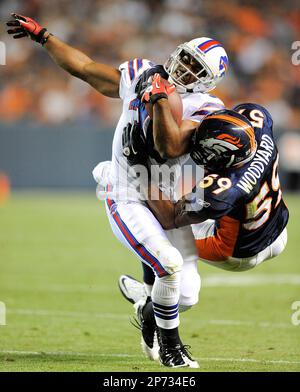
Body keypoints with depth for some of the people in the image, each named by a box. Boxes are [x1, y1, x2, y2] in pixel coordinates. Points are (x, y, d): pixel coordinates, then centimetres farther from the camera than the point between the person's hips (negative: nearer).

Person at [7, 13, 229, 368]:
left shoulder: (203, 110, -9)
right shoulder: (140, 77, 1)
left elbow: (169, 148, -25)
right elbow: (84, 68, 12)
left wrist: (161, 101, -30)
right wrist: (41, 35, 13)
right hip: (129, 202, -1)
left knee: (186, 295, -6)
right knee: (170, 264, -25)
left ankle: (148, 312, 33)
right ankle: (169, 344, 0)